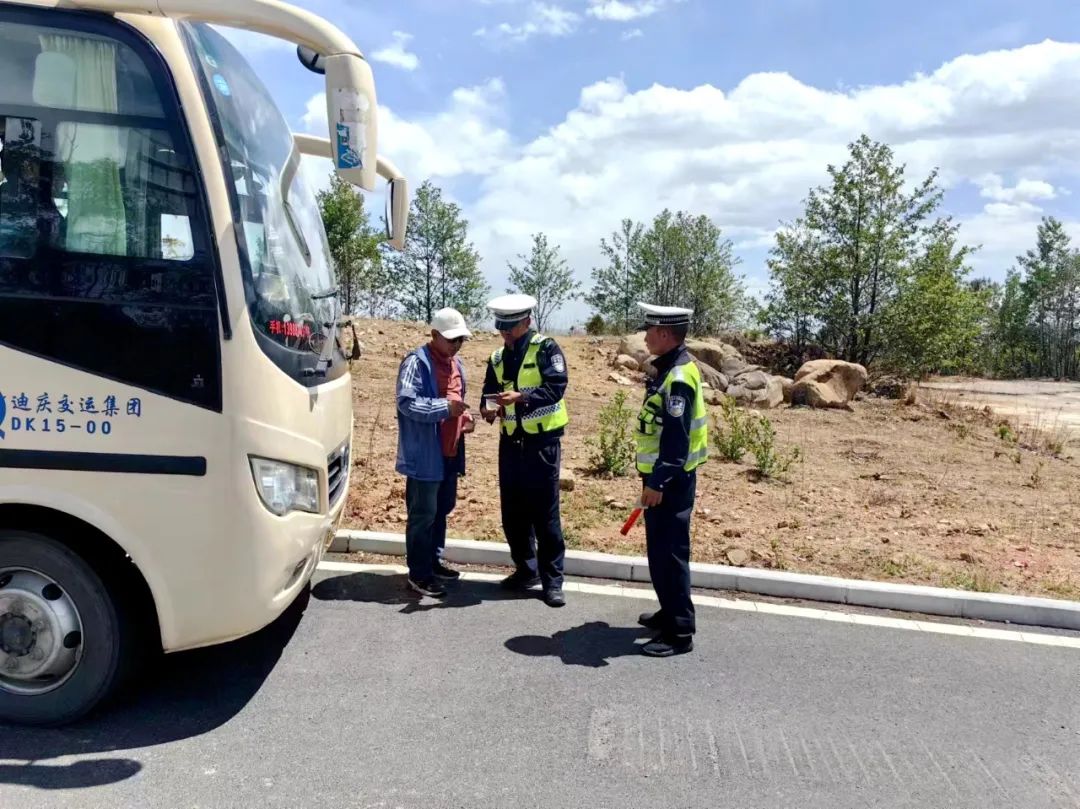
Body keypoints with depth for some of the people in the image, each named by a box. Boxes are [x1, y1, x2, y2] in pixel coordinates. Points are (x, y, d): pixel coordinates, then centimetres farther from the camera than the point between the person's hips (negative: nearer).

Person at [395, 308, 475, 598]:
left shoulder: (457, 364, 14)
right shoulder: (416, 362, -14)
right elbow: (406, 403, -22)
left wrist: (465, 417, 4)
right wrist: (445, 408, -30)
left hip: (450, 453, 9)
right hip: (425, 456, -9)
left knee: (442, 511, 18)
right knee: (423, 516, -1)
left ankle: (434, 562, 33)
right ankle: (419, 574, 10)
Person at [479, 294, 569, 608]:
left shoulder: (546, 349, -8)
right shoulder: (497, 358, 11)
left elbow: (556, 388, -19)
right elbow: (489, 392, 12)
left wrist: (521, 397, -31)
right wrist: (488, 408, -12)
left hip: (543, 442, -6)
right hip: (511, 442, 6)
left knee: (544, 513, -2)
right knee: (513, 512, 11)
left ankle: (552, 580, 8)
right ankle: (526, 570, 27)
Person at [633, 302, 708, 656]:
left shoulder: (678, 377, -20)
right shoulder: (671, 367, 12)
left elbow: (676, 438, -24)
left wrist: (657, 482, -23)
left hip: (670, 480, -10)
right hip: (664, 475, 10)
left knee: (668, 553, -4)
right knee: (661, 550, 19)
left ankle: (680, 632, 5)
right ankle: (671, 613, 32)